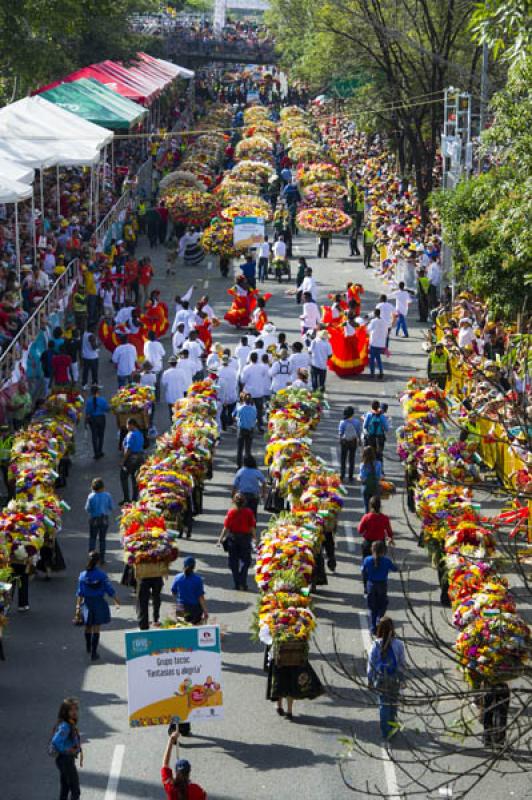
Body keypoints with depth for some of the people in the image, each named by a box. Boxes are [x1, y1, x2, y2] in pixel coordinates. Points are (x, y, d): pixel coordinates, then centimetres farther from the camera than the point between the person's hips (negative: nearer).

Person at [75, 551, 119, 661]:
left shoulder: (83, 575, -5)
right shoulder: (101, 574, -12)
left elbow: (80, 593, -1)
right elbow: (110, 590, -6)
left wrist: (78, 605, 6)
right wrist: (116, 601, 8)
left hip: (87, 602, 2)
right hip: (99, 602, -2)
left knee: (88, 627, 20)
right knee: (96, 628, 3)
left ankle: (88, 648, 40)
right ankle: (93, 653, 2)